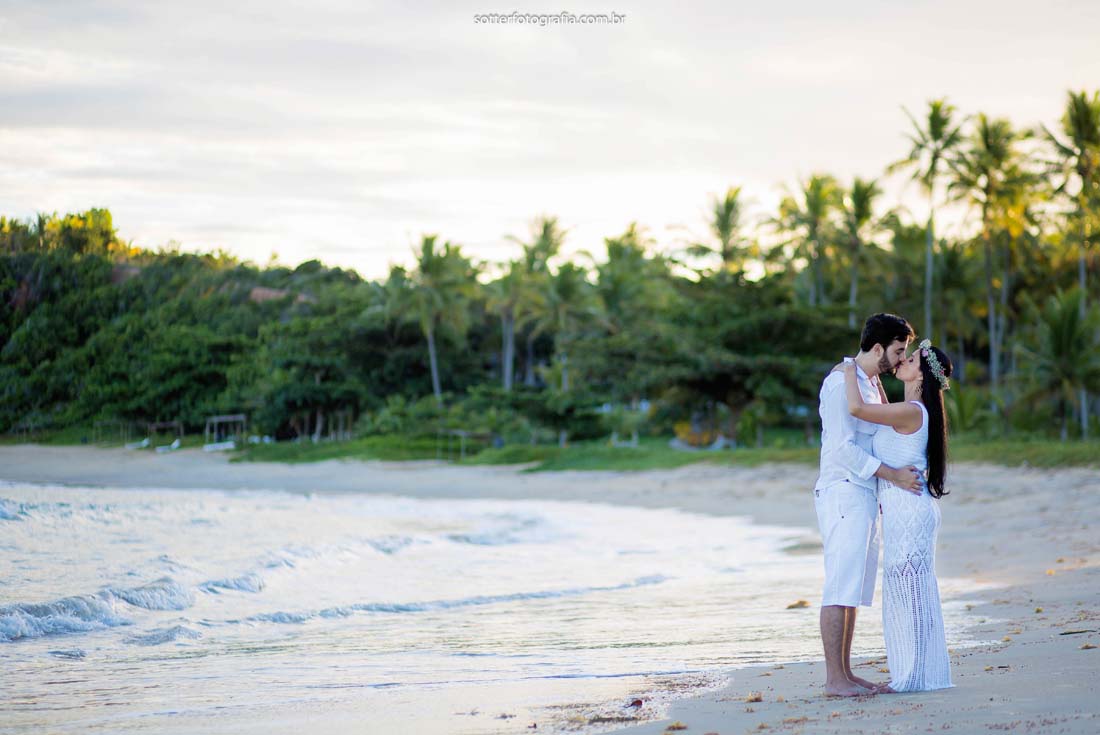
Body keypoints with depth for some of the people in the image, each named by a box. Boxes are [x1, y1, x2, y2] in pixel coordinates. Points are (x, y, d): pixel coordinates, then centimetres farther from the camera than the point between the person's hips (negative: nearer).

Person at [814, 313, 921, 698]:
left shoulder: (872, 383, 17)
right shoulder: (841, 382, -13)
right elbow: (843, 448, -20)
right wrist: (894, 475, -20)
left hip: (865, 496, 10)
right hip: (843, 493, -10)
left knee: (855, 589, 10)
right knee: (840, 588, -9)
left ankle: (845, 672, 14)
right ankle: (834, 678, -8)